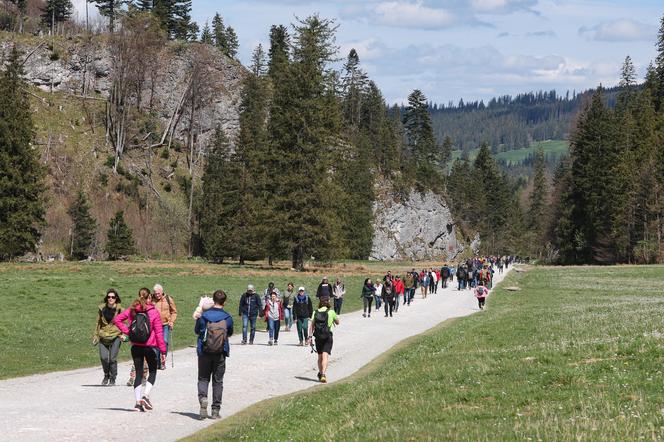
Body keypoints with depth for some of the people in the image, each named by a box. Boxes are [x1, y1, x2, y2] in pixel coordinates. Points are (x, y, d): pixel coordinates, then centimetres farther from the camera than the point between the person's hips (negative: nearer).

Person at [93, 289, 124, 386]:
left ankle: (112, 379, 12)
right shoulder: (102, 308, 6)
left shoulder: (119, 309, -2)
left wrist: (123, 334, -9)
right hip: (103, 336, 2)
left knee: (112, 358, -6)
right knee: (103, 357, -9)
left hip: (115, 336, -2)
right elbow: (98, 322, 15)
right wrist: (96, 335, 14)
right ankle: (106, 375, 18)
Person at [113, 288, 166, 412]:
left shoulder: (132, 310, 1)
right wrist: (163, 350, -6)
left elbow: (117, 319, -1)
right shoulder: (154, 313, -10)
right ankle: (146, 395, -3)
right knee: (152, 371, 15)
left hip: (136, 346, 3)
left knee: (138, 373, 10)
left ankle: (138, 401, 4)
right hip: (150, 346, -3)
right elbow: (159, 332, -10)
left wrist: (126, 331, -1)